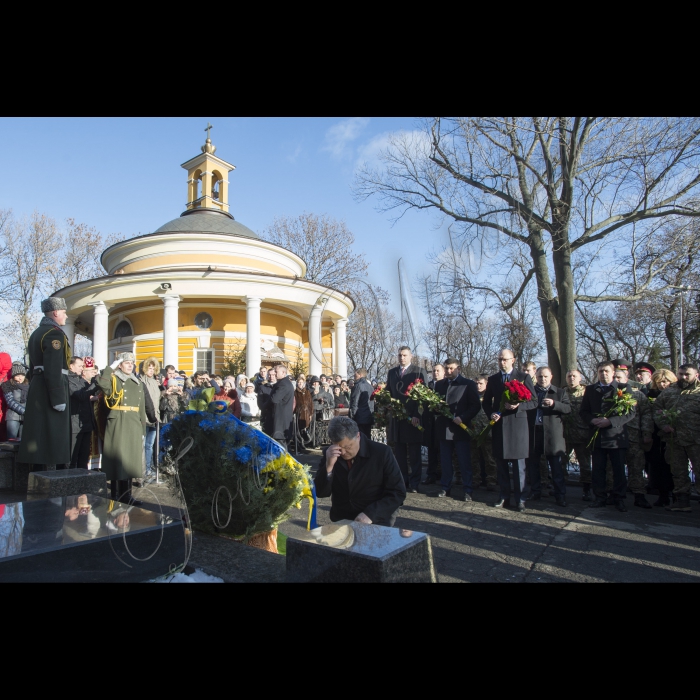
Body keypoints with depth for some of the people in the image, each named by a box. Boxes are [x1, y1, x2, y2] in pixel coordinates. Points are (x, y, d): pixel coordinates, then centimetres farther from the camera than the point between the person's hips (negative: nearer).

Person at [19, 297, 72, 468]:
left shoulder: (36, 333, 19)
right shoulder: (55, 333, -13)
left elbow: (32, 368, 22)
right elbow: (53, 370, -22)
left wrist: (35, 391, 24)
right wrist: (59, 398, -21)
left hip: (37, 390, 10)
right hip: (50, 392, -10)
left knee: (40, 438, 12)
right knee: (55, 439, -6)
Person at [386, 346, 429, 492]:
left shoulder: (419, 371, -1)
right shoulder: (392, 372, 14)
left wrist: (417, 415, -14)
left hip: (413, 418, -4)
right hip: (396, 417, 4)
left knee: (414, 454, 3)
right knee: (399, 453, 9)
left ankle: (414, 483, 10)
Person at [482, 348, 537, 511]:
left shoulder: (523, 377, 2)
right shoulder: (493, 379, 11)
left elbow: (534, 401, -1)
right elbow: (486, 402, 15)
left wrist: (518, 406, -18)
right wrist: (491, 414, -4)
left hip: (517, 424, -3)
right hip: (499, 425, 3)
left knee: (518, 464, 1)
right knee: (501, 464, 8)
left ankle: (520, 499, 11)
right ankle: (504, 497, 18)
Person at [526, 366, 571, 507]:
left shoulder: (560, 392, 8)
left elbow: (568, 408, -3)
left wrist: (554, 404, -19)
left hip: (552, 433, -2)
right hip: (532, 432, 2)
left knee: (556, 466, 1)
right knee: (532, 464, 9)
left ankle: (560, 495, 9)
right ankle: (535, 492, 22)